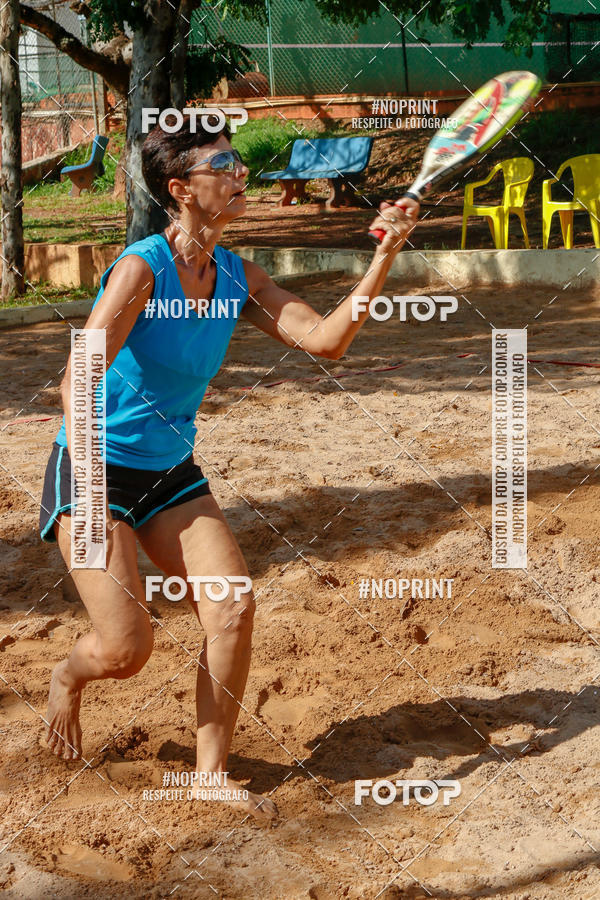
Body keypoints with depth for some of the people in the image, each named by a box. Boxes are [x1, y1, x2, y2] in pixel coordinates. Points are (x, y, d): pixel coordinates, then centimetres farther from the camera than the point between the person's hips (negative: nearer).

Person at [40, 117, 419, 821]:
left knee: (234, 611, -10)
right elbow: (76, 384, -25)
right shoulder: (141, 269, -21)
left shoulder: (236, 277, 0)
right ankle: (67, 678, 27)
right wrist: (93, 498, -35)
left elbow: (324, 338, -9)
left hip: (173, 474, 6)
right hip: (96, 472, -6)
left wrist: (384, 256, -20)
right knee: (126, 649, -11)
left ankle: (212, 772, 6)